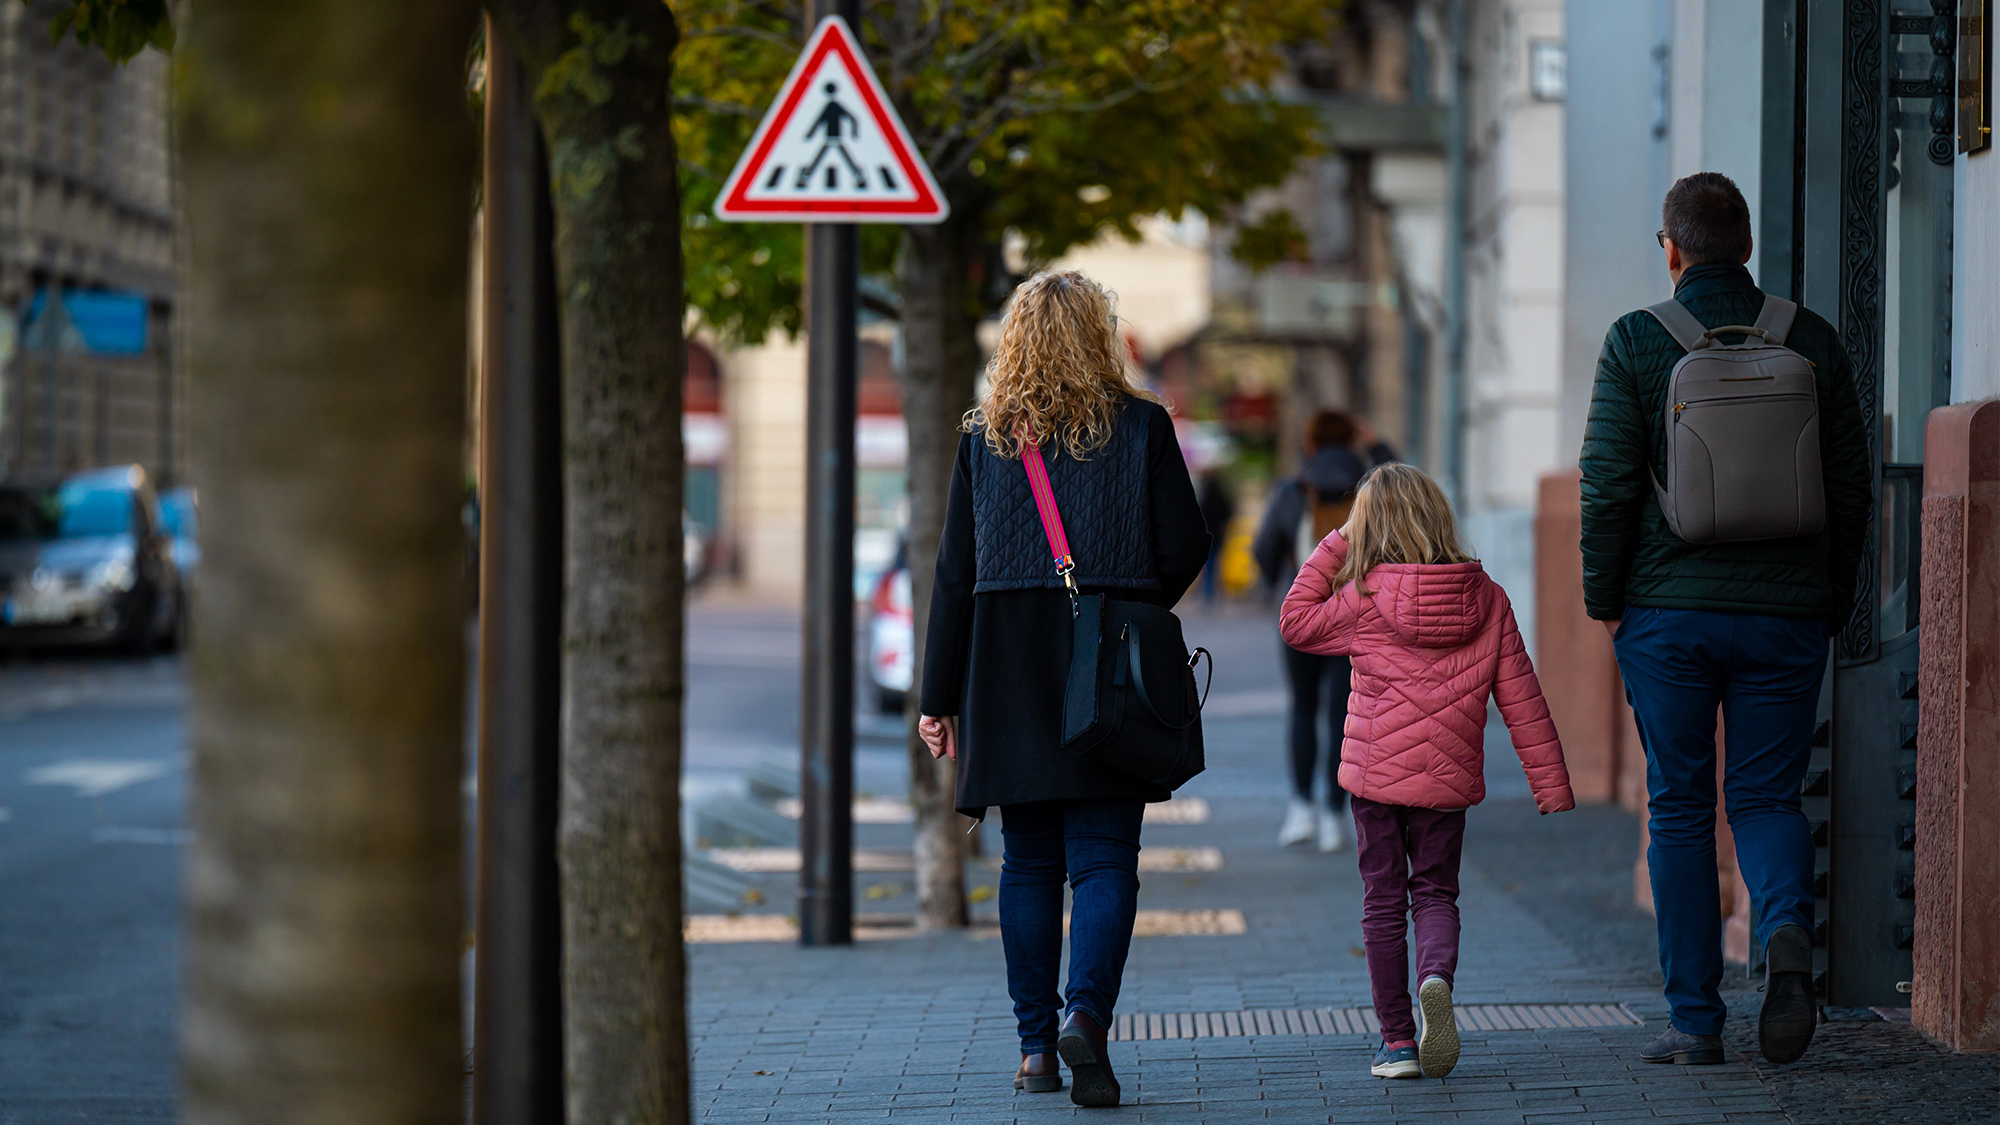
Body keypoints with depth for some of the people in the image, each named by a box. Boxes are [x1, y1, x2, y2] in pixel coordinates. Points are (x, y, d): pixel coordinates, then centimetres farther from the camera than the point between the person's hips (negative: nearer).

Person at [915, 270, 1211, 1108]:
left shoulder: (983, 438, 4)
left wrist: (939, 696, 7)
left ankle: (1036, 1046, 11)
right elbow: (1184, 549, -1)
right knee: (1103, 858, 0)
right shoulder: (1141, 427, -1)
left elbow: (956, 573, 4)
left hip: (1009, 669, 2)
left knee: (1028, 864, 9)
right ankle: (1086, 1014, -19)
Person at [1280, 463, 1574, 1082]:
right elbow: (1523, 701, 1)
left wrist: (1331, 551, 5)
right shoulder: (1488, 600, -1)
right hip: (1450, 778, 2)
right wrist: (1553, 788, 6)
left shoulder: (1365, 600, -9)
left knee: (1383, 900, 9)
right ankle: (1436, 976, -17)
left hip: (1375, 774, -2)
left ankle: (1397, 1038, 10)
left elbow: (1296, 624, 6)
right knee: (1436, 893, 15)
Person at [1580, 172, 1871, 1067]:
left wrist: (1604, 602, 3)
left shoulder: (1636, 342, -4)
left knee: (1679, 809, 7)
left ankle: (1694, 1020, 7)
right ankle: (1787, 930, -19)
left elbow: (1607, 484, -7)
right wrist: (1830, 605, 14)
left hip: (1668, 614, -2)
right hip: (1786, 615, 2)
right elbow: (1850, 484, 5)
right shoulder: (1812, 341, 3)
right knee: (1766, 795, 11)